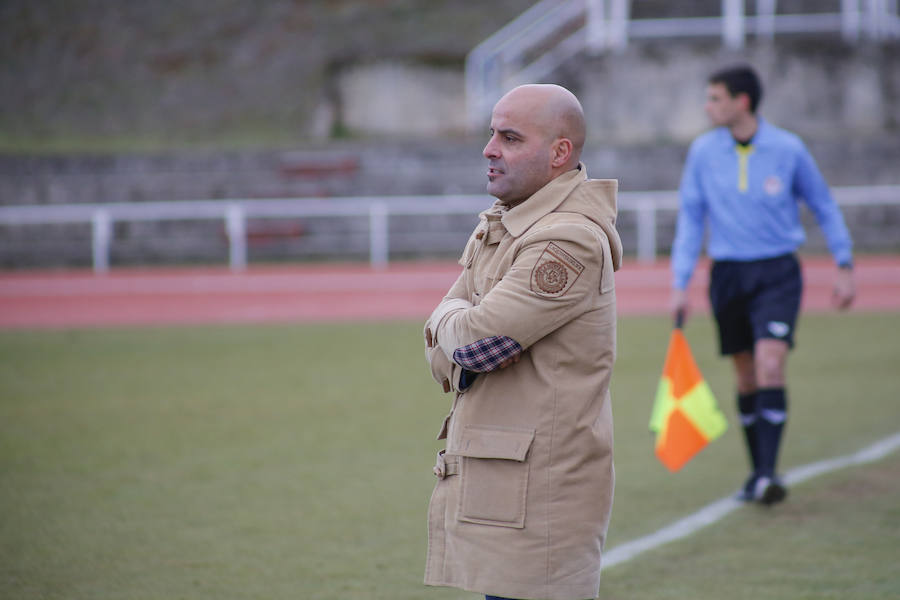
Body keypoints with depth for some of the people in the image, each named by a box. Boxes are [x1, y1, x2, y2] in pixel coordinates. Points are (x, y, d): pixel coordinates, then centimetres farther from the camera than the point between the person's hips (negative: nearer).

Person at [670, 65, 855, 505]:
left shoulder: (788, 149, -5)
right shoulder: (703, 151, 1)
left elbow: (824, 207, 7)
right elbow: (690, 220, 6)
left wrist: (845, 266, 4)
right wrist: (680, 284, 0)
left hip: (777, 273, -3)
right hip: (728, 273, 3)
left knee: (770, 366, -18)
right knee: (746, 378, 7)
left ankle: (769, 473, -18)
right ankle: (758, 470, 20)